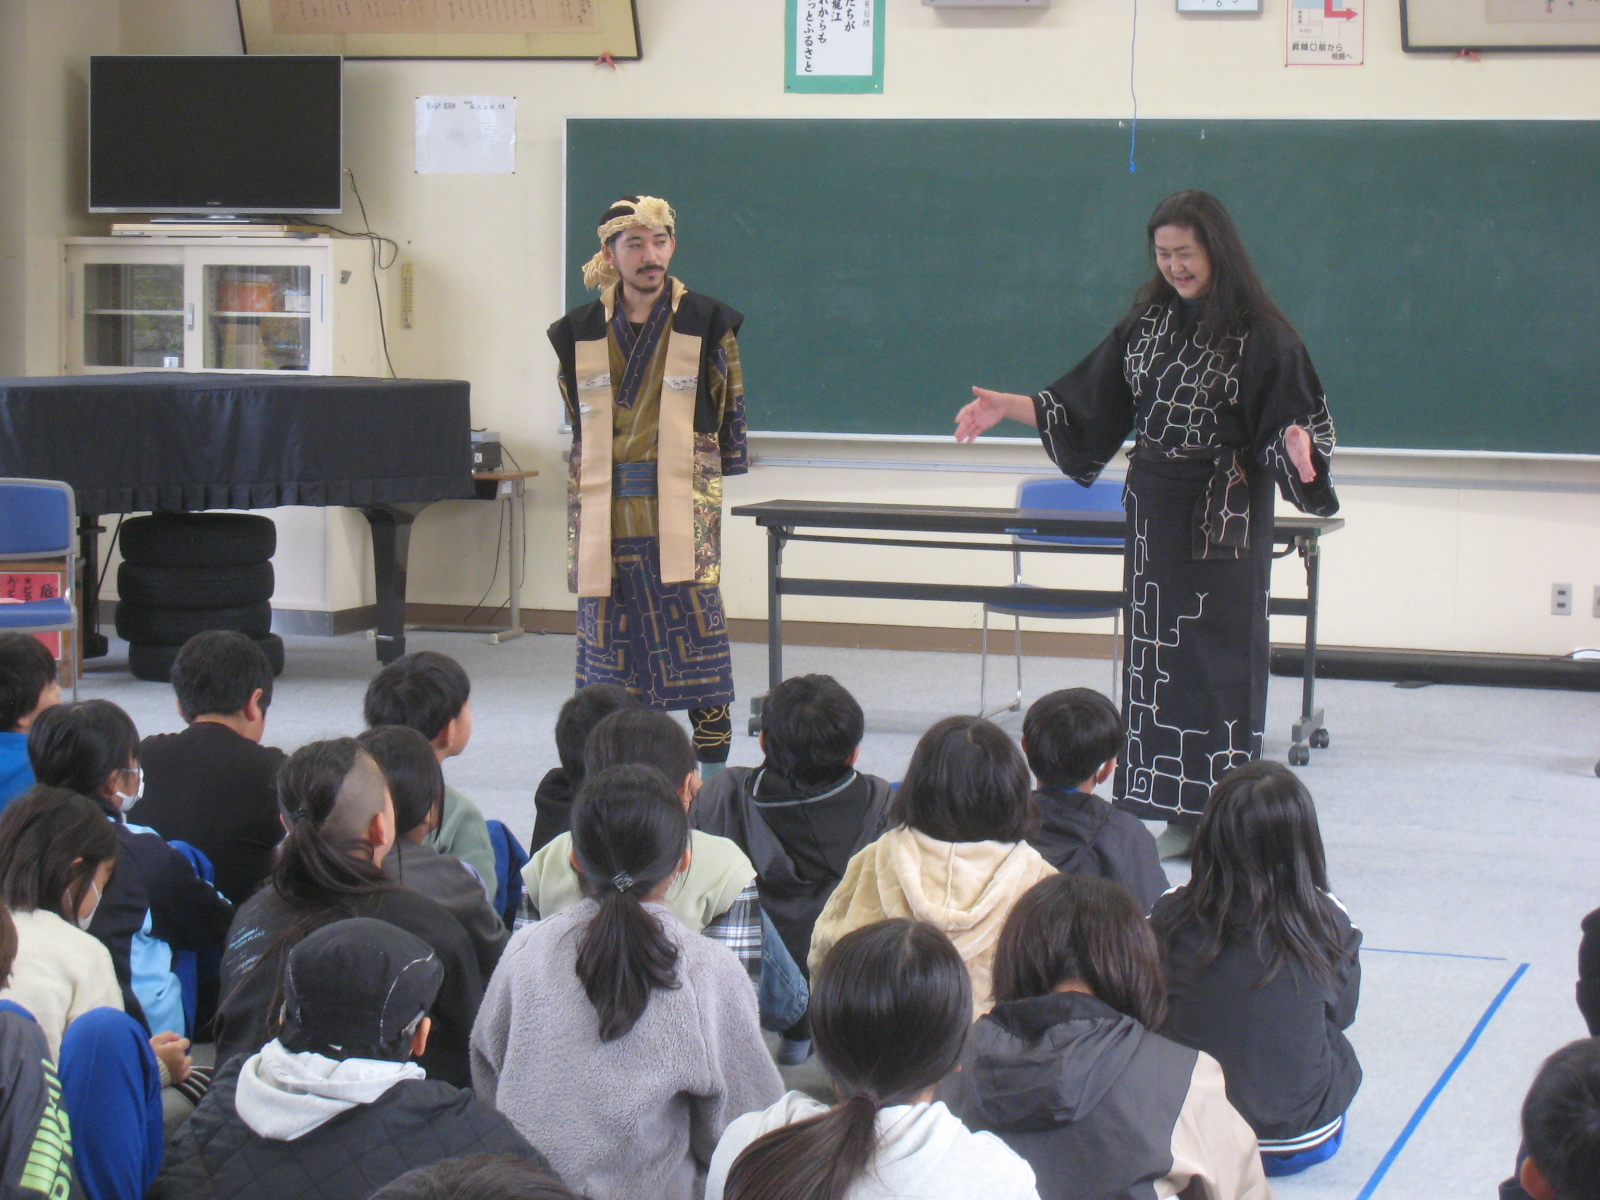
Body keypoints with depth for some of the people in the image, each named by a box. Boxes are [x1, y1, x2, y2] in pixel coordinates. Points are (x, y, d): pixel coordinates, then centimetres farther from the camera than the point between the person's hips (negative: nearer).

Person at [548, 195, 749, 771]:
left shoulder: (706, 324, 0)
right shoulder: (581, 333, 8)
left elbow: (727, 414, 6)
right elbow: (579, 426, 15)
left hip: (684, 512, -3)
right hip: (608, 514, 3)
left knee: (696, 632, -6)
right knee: (609, 641, 4)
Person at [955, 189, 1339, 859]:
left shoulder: (1261, 335, -9)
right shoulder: (1147, 323, 8)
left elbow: (1295, 417, -12)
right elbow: (1090, 403, 13)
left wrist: (1297, 447, -34)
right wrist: (1007, 408, 7)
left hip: (1226, 518, -6)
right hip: (1155, 509, 6)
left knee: (1220, 654, -4)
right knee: (1158, 654, 6)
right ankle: (1180, 815, 13)